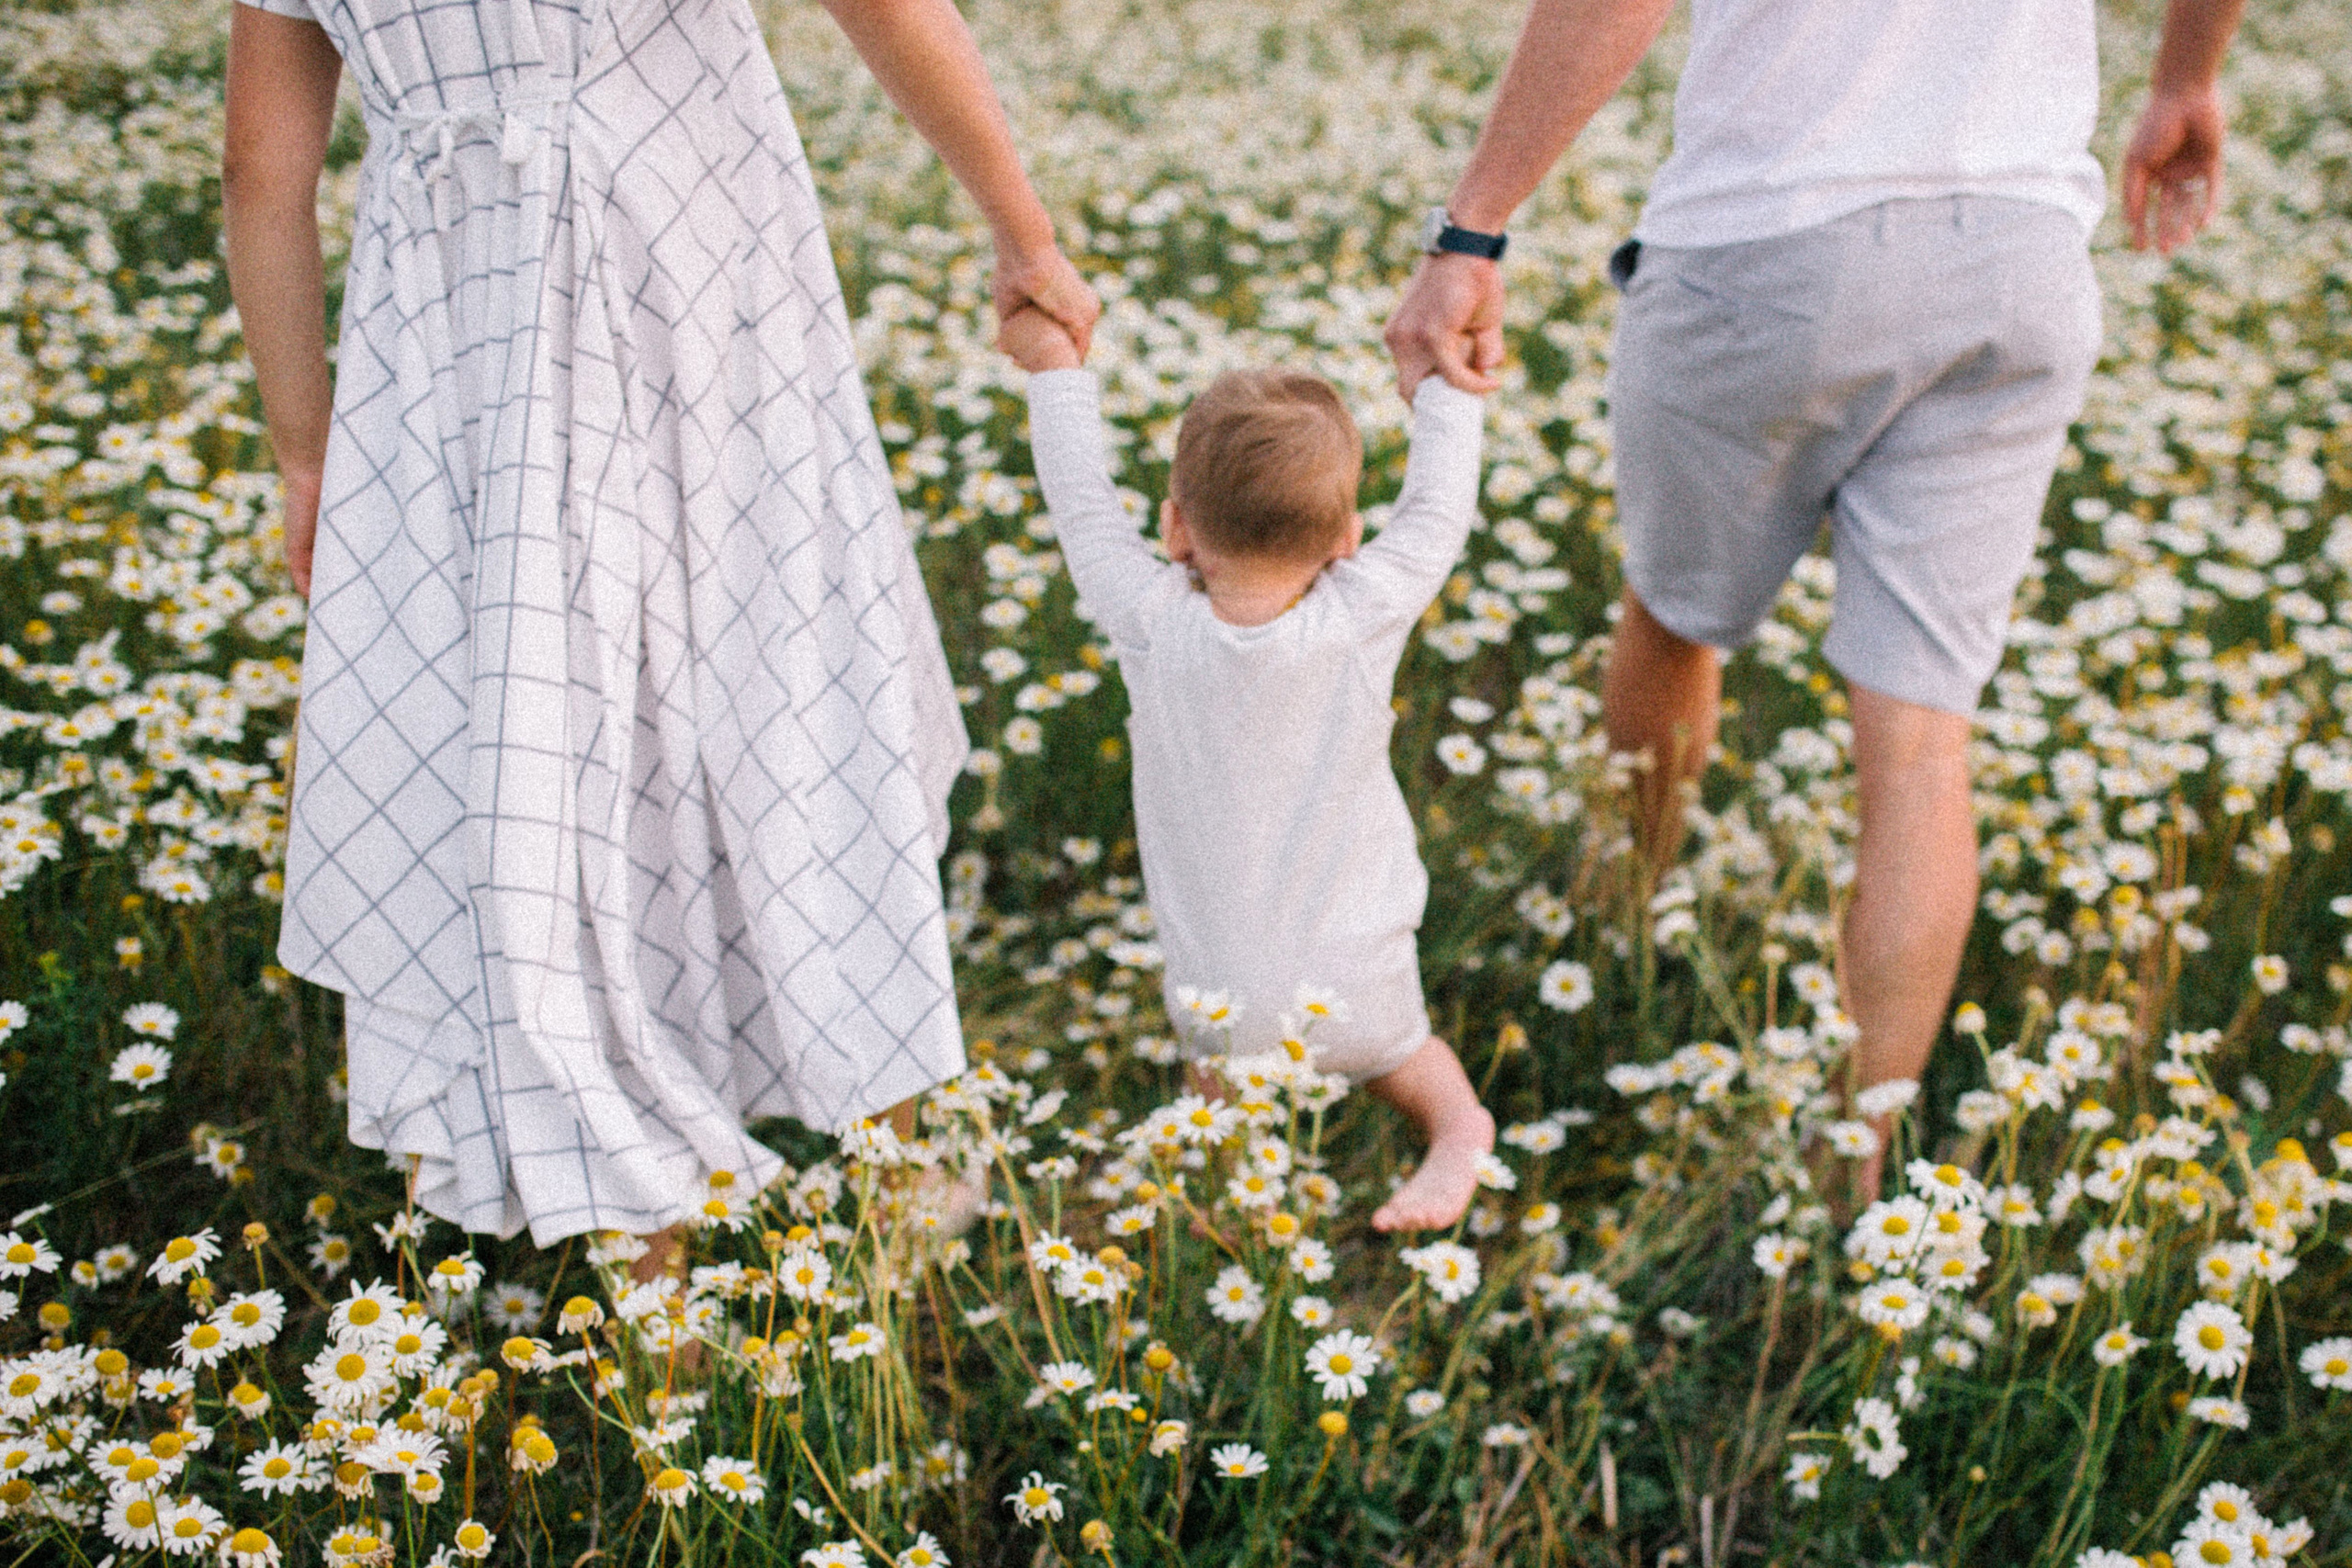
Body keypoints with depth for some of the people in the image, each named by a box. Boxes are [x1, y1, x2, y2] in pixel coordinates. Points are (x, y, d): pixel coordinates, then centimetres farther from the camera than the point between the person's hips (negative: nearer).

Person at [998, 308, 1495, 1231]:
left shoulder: (1152, 627, -18)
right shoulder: (1362, 621, -19)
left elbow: (1084, 504, -2)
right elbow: (1436, 515, -3)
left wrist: (1055, 371, 13)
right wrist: (1449, 389, 13)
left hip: (1223, 997, 1)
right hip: (1355, 978, -1)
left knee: (1227, 1062, 31)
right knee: (1396, 1049, 28)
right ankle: (1456, 1124, 10)